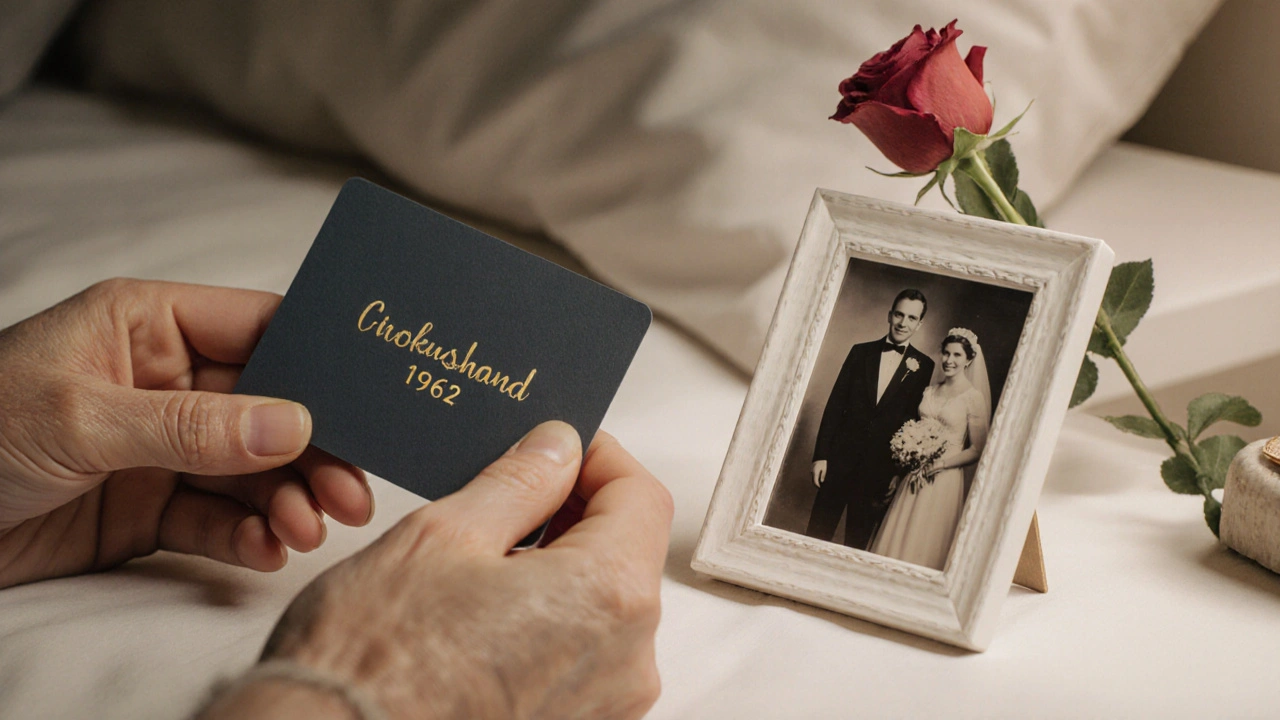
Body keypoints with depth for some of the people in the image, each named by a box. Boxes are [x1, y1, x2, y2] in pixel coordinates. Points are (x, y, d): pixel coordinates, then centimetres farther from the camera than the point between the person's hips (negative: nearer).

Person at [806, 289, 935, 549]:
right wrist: (821, 455, -2)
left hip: (879, 469, -1)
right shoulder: (861, 352, 6)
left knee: (857, 542, 6)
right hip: (840, 460, 1)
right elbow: (835, 405, 4)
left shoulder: (924, 367, 1)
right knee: (817, 534, 4)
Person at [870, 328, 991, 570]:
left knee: (925, 543, -1)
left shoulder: (973, 398, -8)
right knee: (895, 539, 6)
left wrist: (942, 464, -15)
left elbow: (978, 449, -8)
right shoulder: (931, 391, 10)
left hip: (944, 479, -6)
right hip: (914, 476, 6)